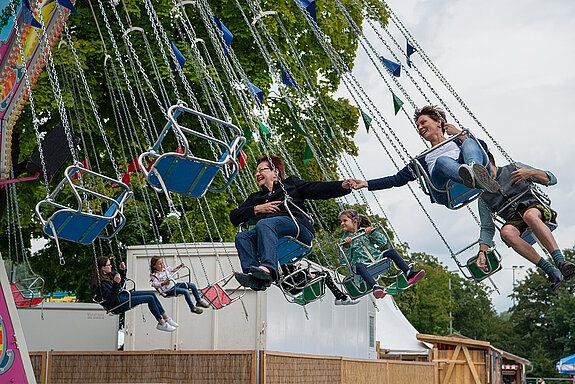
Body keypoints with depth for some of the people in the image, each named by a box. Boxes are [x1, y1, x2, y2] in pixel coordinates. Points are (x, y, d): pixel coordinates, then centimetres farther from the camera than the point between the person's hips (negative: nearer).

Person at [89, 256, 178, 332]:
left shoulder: (108, 275, 6)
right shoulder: (100, 283, -22)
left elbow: (121, 284, 22)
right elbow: (111, 298, -27)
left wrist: (122, 270, 8)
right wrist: (116, 283, -36)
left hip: (122, 295, 10)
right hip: (116, 305, -10)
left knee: (152, 294, 4)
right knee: (150, 299, -14)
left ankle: (166, 318, 11)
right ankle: (162, 323, -3)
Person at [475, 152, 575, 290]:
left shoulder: (513, 168, 15)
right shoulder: (484, 199, 20)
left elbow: (552, 179, 11)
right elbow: (487, 228, 13)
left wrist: (530, 172, -8)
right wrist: (482, 252, -3)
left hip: (533, 207, -2)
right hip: (513, 220, 2)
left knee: (529, 216, -40)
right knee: (506, 232, -36)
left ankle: (560, 261, -47)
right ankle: (551, 271, -37)